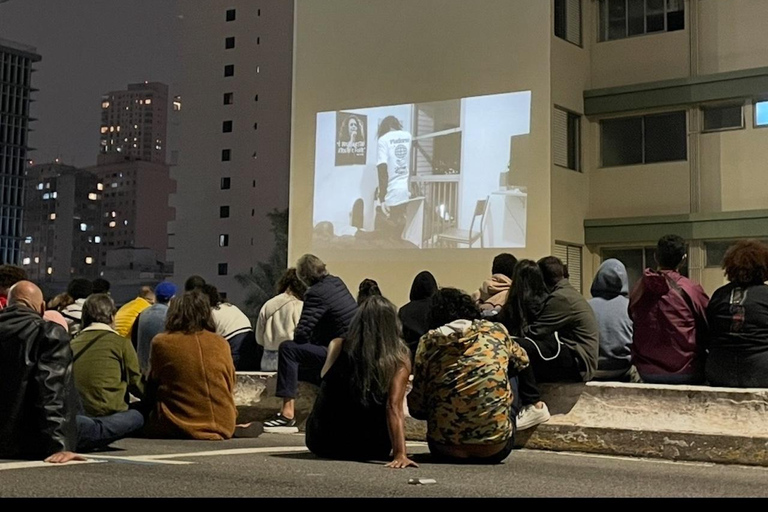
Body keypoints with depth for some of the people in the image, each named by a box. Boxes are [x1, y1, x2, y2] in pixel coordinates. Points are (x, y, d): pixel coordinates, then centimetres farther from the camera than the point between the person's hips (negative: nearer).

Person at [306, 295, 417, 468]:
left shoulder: (338, 346, -8)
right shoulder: (399, 359, -13)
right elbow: (394, 407, -24)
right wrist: (400, 454, -29)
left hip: (323, 445, 1)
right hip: (371, 449, 0)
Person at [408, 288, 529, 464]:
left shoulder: (429, 341, -1)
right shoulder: (496, 331, 2)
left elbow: (417, 409, 0)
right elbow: (521, 360, 24)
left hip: (444, 450, 0)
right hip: (496, 449, 0)